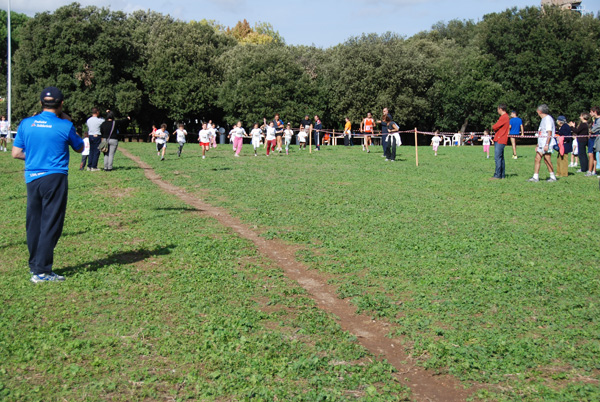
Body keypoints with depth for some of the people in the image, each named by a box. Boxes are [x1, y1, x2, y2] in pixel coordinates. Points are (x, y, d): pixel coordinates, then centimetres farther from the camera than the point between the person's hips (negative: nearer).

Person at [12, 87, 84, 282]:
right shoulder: (65, 126, -7)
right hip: (55, 179, -5)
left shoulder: (26, 123, 3)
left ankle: (34, 266, 25)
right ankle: (41, 271, -1)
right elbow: (79, 148, 10)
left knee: (33, 223, 14)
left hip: (31, 179, 5)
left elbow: (16, 153, 5)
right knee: (50, 225, -1)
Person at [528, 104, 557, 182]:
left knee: (547, 160, -7)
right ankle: (535, 177, 5)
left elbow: (549, 133, -18)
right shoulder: (543, 119, 19)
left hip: (546, 143, -10)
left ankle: (553, 177, 3)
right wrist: (538, 145, 23)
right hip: (541, 143, 10)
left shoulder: (548, 118, -10)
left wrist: (547, 144, -24)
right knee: (537, 159, 5)